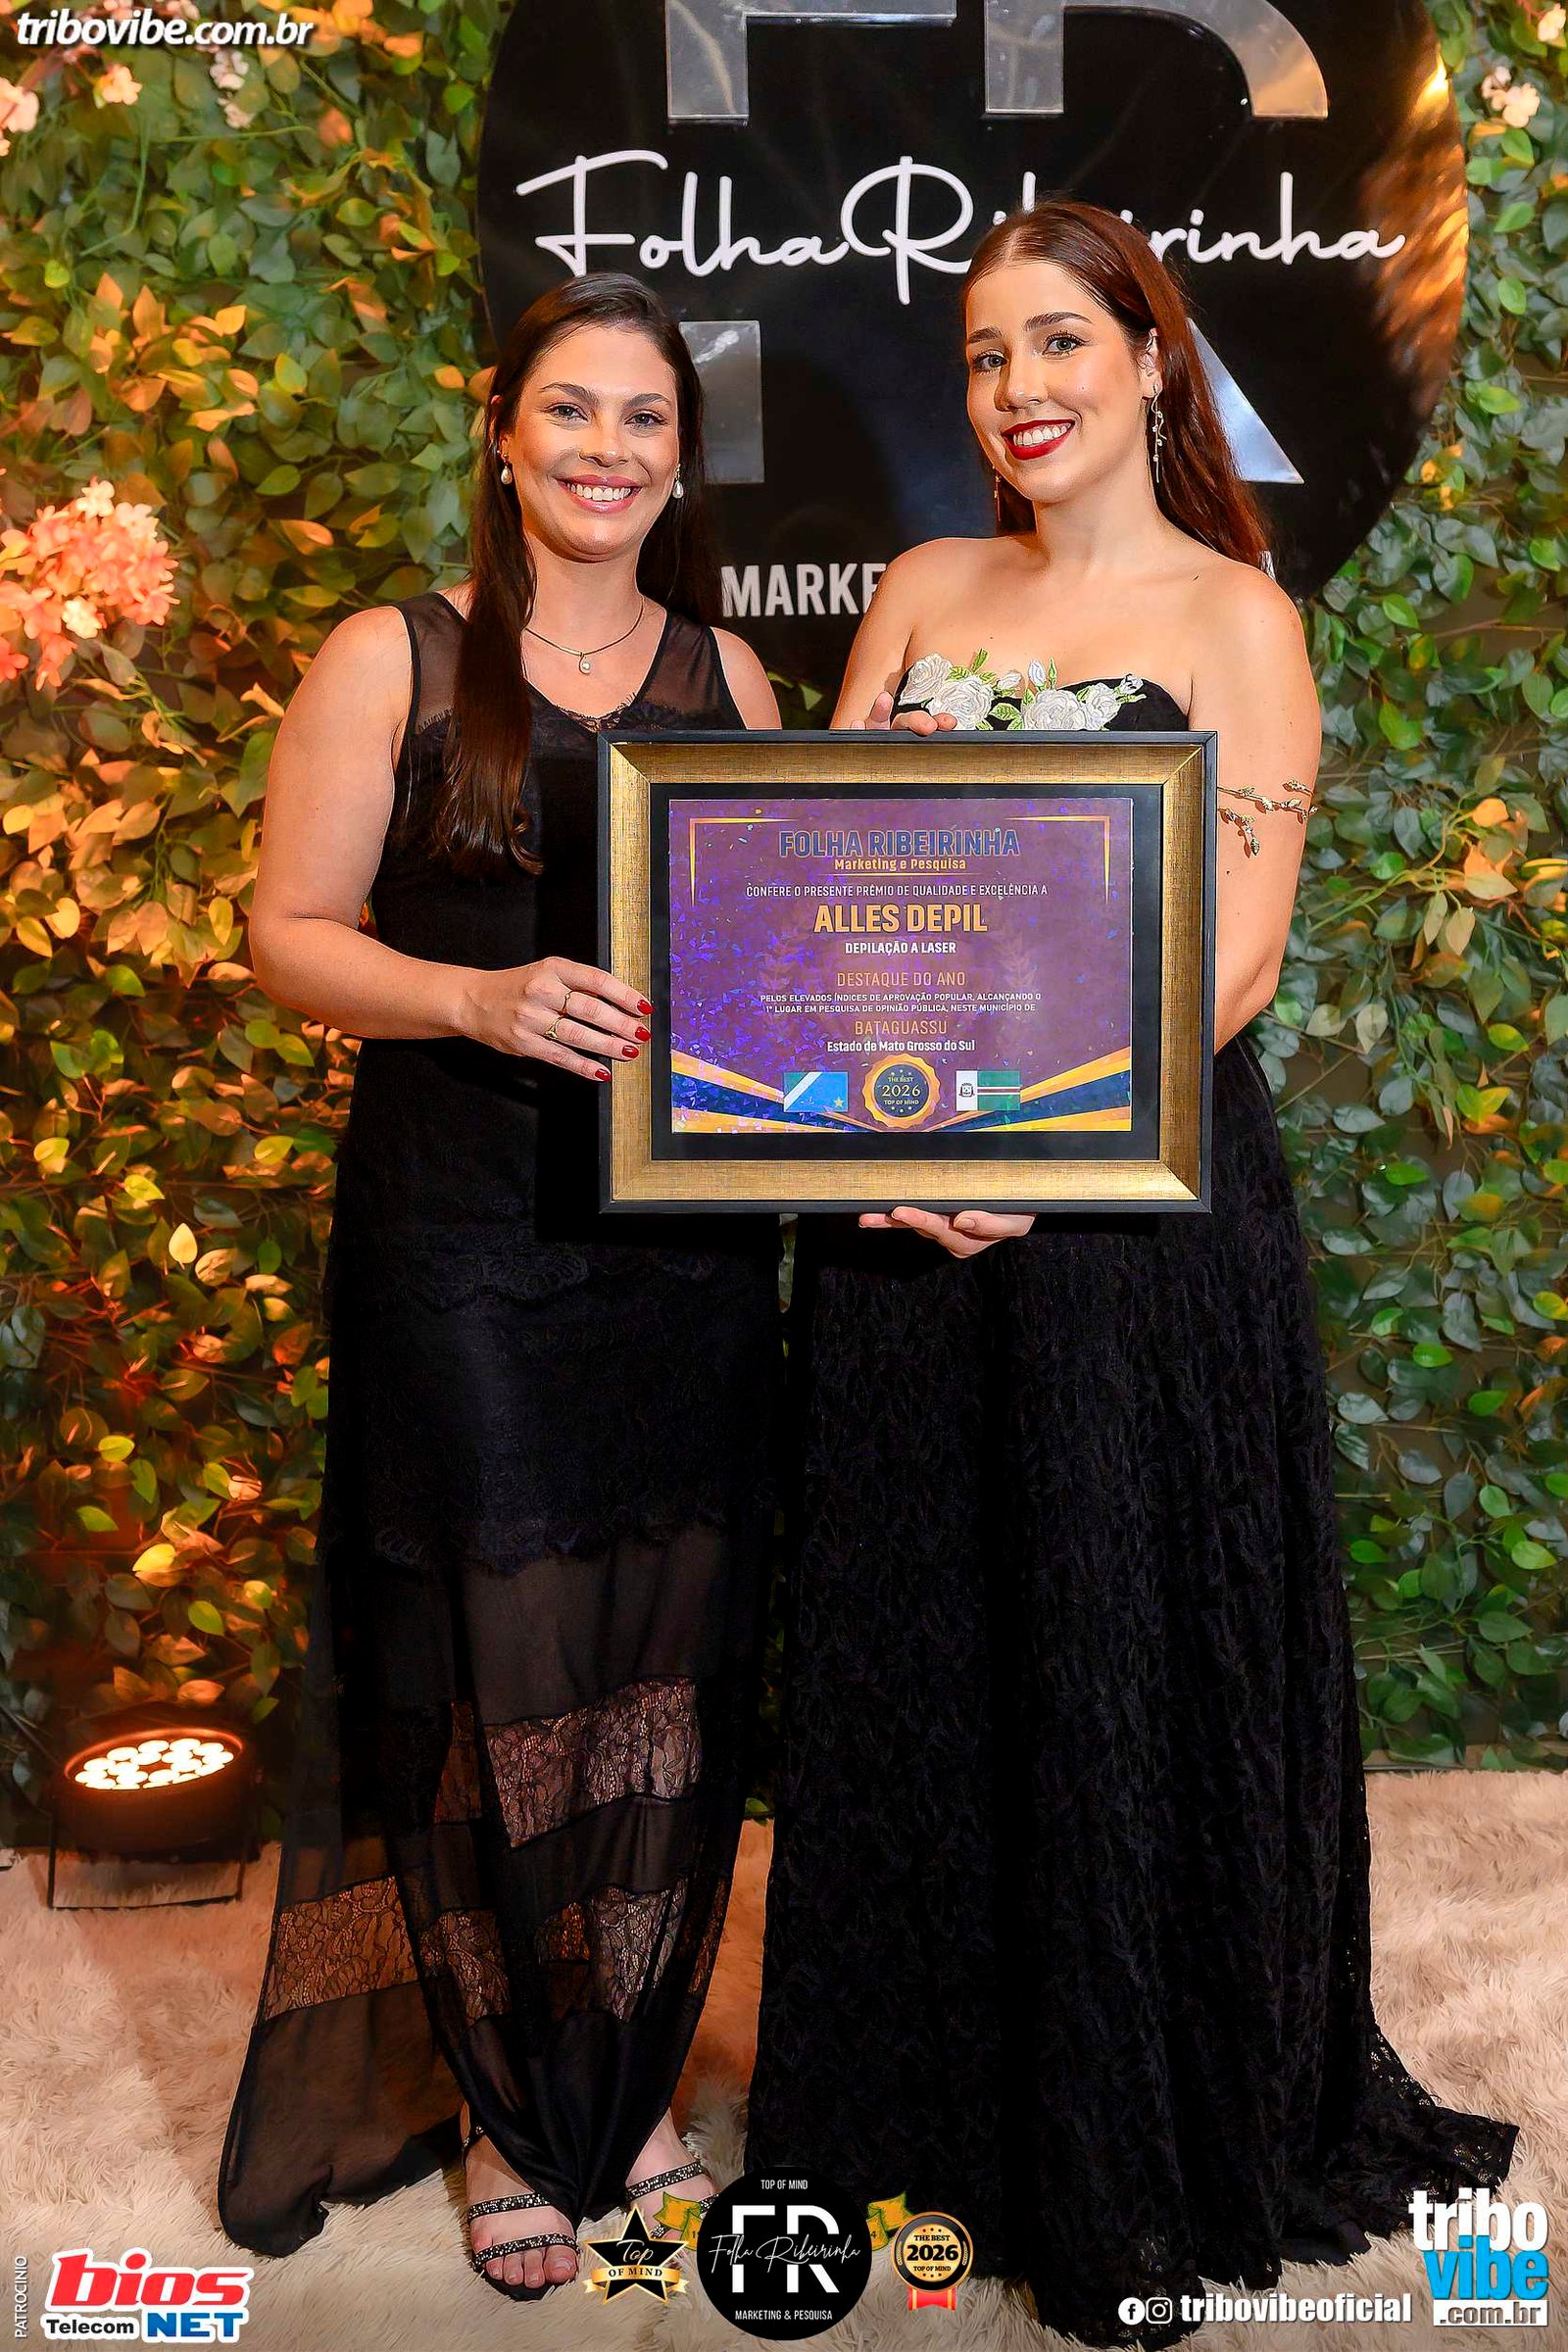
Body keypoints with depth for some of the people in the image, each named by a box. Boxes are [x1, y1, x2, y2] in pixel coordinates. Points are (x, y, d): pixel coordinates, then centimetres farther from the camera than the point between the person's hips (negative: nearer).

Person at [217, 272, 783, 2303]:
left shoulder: (726, 673, 12)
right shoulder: (393, 662, 1)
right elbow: (289, 933, -1)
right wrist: (479, 998, -18)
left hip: (685, 1238, 4)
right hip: (463, 1241, -3)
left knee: (667, 1673, 10)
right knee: (494, 1676, 3)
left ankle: (629, 2084, 34)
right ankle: (508, 2112, 28)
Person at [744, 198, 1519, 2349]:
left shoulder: (1233, 616, -1)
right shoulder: (925, 590, 13)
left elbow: (1230, 958, -9)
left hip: (1130, 1185, -4)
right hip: (905, 1185, 5)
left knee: (1124, 1654, 5)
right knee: (911, 1644, 13)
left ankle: (1146, 2162, 29)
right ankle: (925, 2090, 36)